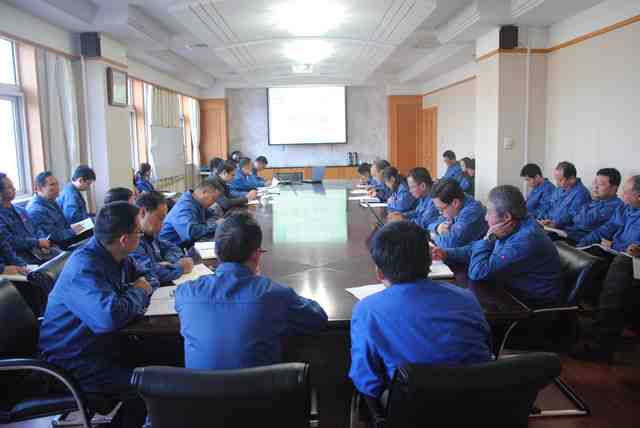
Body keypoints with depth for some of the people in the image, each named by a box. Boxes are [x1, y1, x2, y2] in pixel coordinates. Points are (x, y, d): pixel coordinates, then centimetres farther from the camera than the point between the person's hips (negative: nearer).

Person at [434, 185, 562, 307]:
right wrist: (447, 254, 0)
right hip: (513, 293, 8)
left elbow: (477, 273, -29)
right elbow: (478, 248, 13)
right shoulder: (514, 228, 0)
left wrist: (489, 237, -20)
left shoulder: (526, 240, -29)